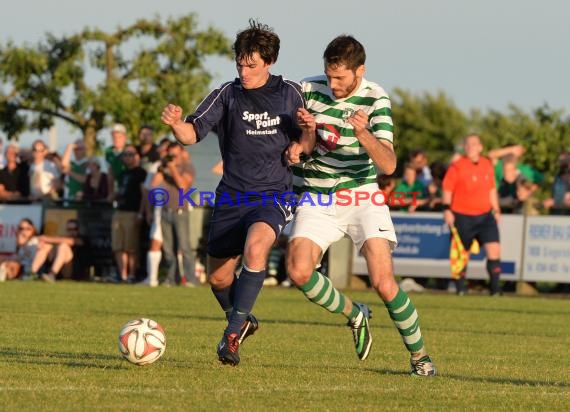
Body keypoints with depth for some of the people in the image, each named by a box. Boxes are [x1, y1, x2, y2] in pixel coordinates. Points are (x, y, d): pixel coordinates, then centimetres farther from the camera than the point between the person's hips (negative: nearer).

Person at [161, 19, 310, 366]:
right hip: (232, 196, 3)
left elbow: (307, 133, 14)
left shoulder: (290, 93, 0)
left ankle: (234, 330, -23)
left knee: (255, 247, -32)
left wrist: (300, 147, -9)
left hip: (273, 196, -3)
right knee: (218, 276, 7)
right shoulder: (228, 94, -1)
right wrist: (176, 123, -31)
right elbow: (193, 133, -9)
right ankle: (242, 320, 38)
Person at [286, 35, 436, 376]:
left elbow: (389, 164, -19)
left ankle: (419, 355, 4)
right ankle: (355, 315, 9)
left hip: (360, 195, -3)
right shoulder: (308, 90, -3)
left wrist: (364, 134, -38)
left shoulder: (375, 100, -10)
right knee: (299, 271, -19)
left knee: (383, 281, -15)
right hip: (316, 198, 3)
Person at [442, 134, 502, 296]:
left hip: (485, 215, 4)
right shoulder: (456, 167, -6)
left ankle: (495, 289, -6)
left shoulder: (488, 165, 10)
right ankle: (460, 289, 17)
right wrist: (447, 209, -15)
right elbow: (447, 189, -6)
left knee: (494, 250, -9)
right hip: (463, 217, -4)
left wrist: (496, 210, 21)